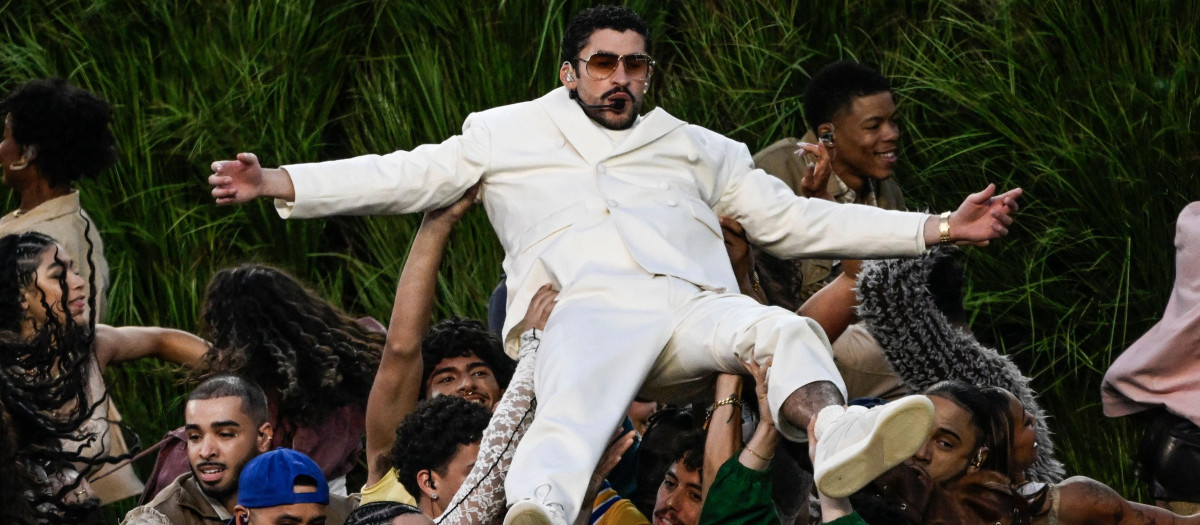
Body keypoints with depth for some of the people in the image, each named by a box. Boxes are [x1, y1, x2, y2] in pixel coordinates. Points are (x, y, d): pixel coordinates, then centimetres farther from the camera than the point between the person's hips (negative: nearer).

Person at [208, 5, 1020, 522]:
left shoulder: (697, 149, 33)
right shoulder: (511, 133, 28)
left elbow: (795, 221, 30)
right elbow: (409, 177, 22)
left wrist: (937, 229, 22)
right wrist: (280, 184, 9)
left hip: (693, 306, 3)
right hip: (588, 305, -3)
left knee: (786, 329, -33)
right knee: (573, 411, -39)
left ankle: (835, 439, -65)